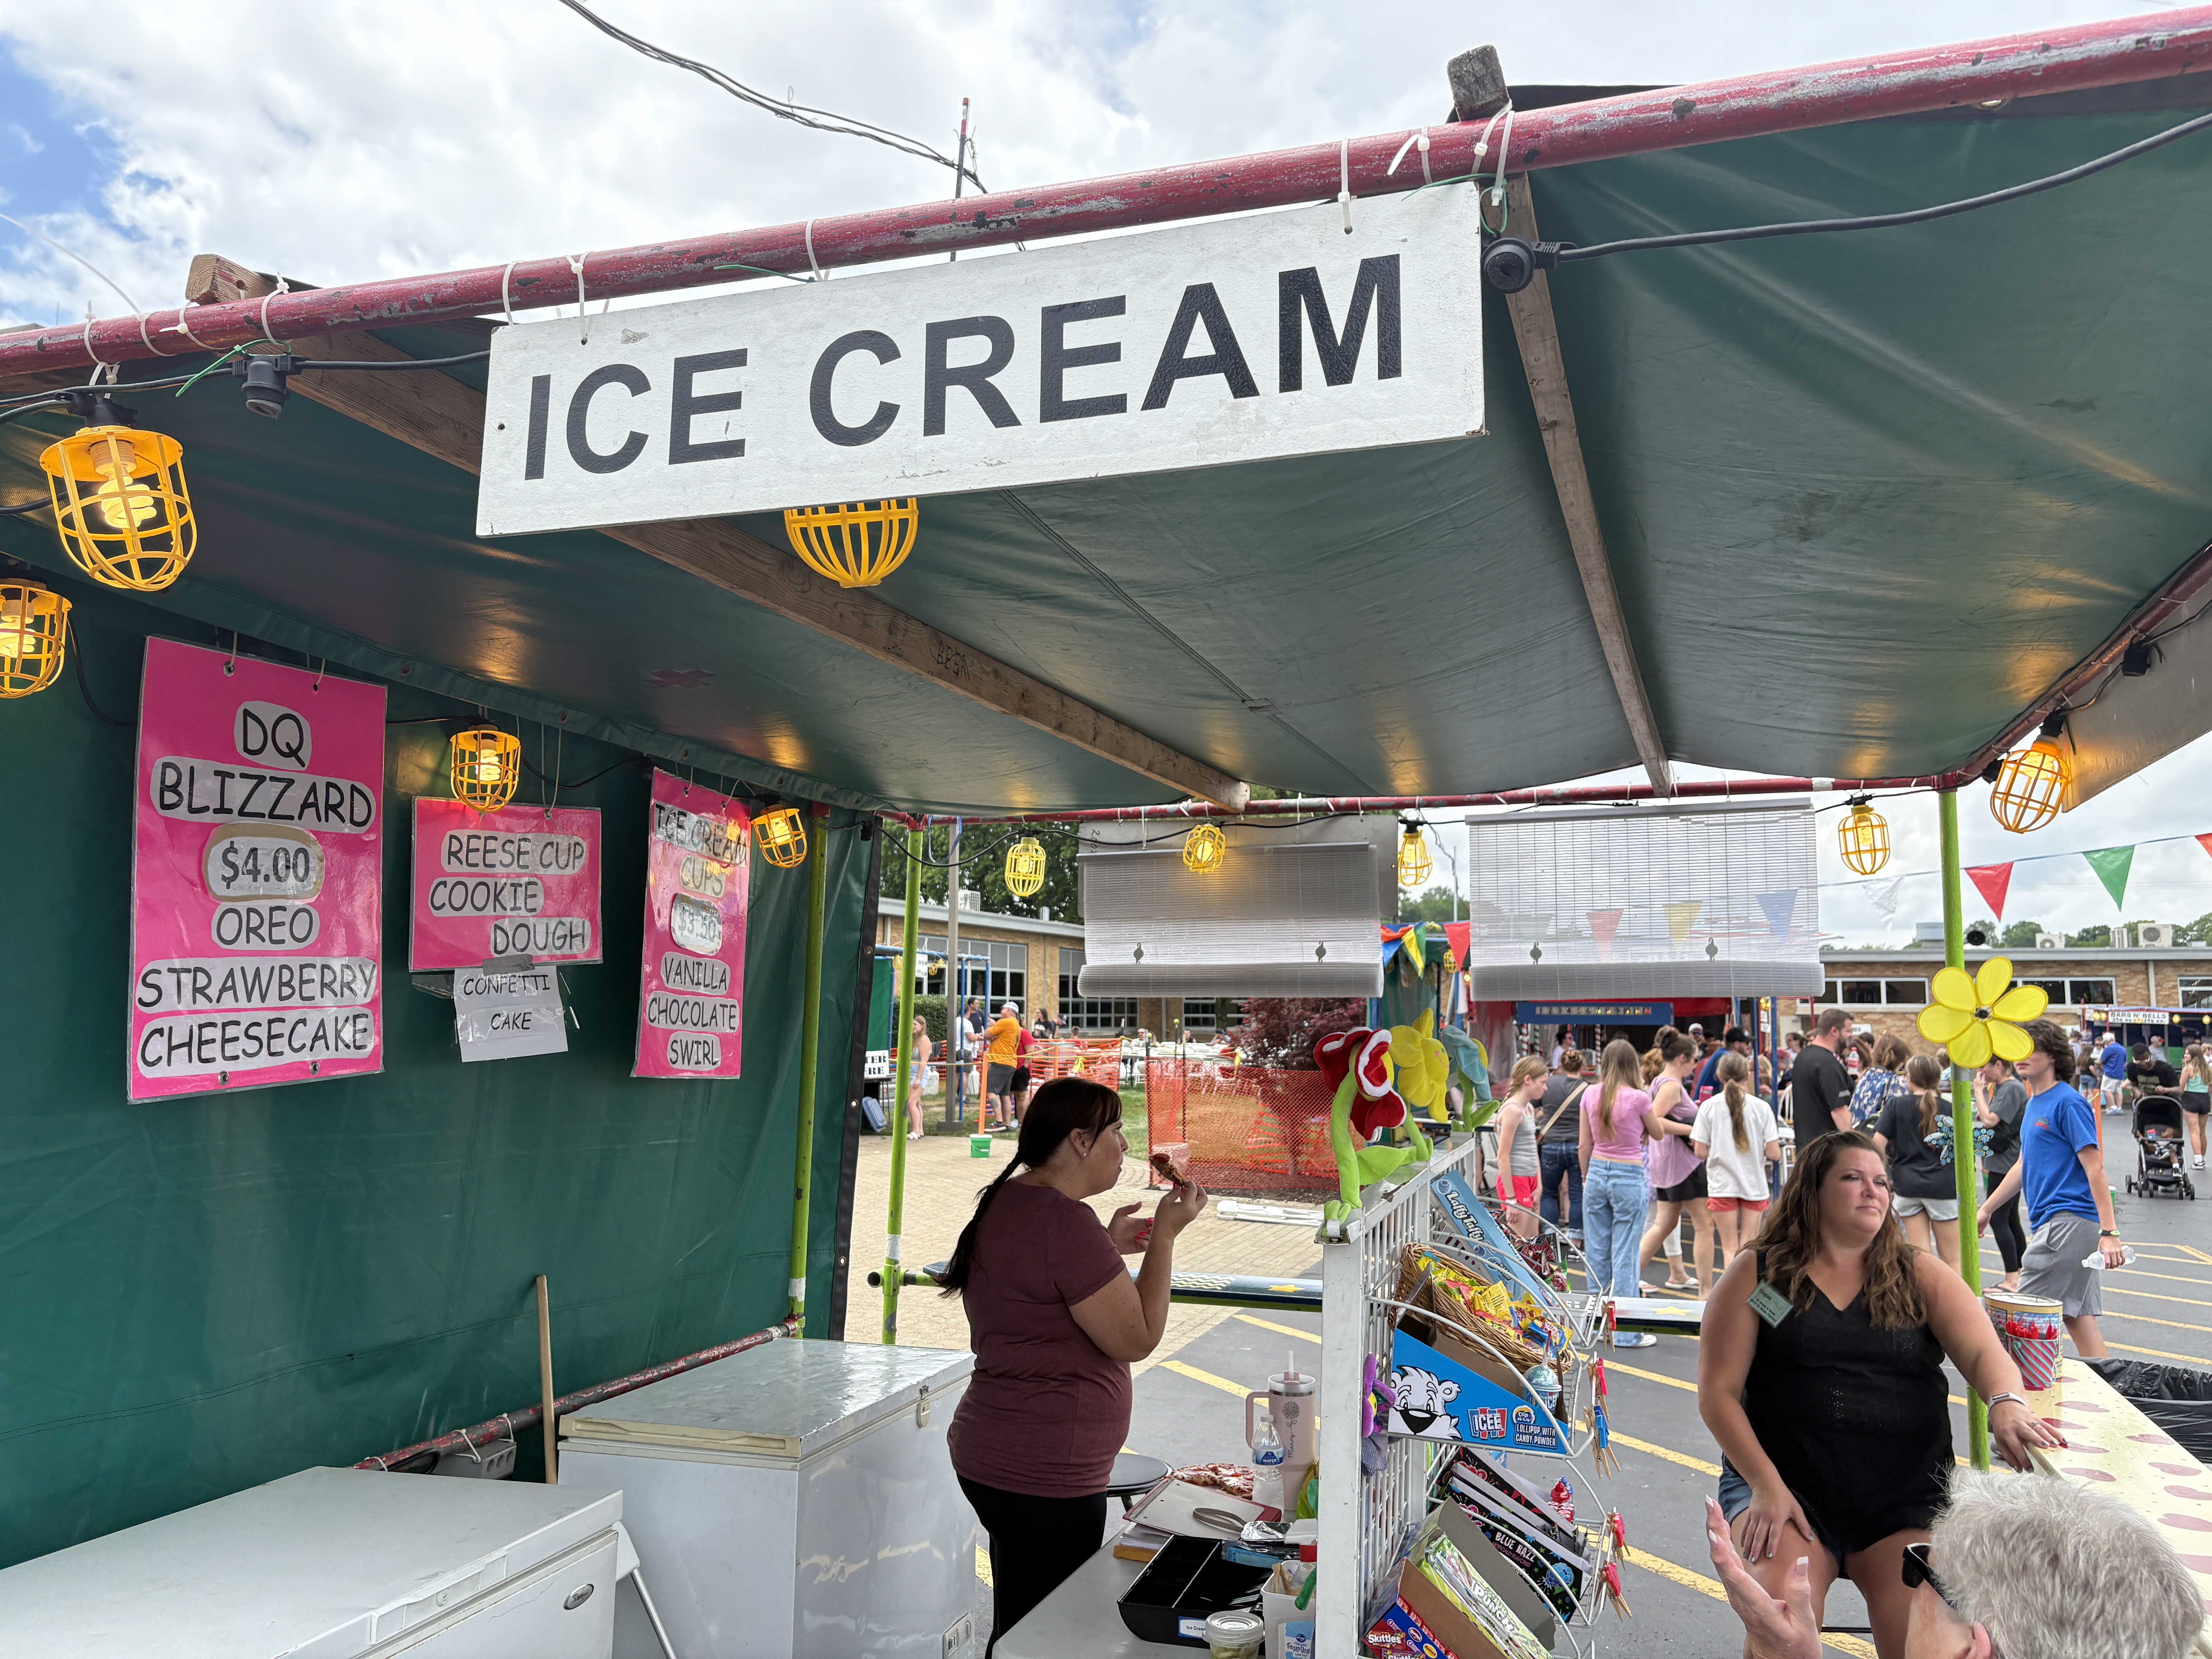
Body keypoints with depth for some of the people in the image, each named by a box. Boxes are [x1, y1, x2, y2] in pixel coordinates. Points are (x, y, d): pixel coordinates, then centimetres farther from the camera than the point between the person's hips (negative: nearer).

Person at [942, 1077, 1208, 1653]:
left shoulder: (1004, 1202, 8)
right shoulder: (1065, 1221, -23)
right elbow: (1136, 1339, -18)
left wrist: (1107, 1248, 14)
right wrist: (1165, 1234, -11)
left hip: (988, 1454, 10)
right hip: (1043, 1476, -10)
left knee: (1018, 1628, 20)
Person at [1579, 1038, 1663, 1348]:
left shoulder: (1590, 1095, 0)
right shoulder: (1638, 1098, -13)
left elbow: (1584, 1145, 6)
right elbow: (1657, 1134, 7)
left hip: (1597, 1173, 4)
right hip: (1629, 1177, -4)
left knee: (1597, 1251, 12)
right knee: (1624, 1254, 0)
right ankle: (1625, 1331, 5)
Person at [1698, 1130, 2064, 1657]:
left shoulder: (1922, 1276, 12)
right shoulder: (1757, 1274, 4)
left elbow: (1985, 1353, -3)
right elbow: (1717, 1392, 0)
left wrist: (2007, 1405, -26)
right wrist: (1765, 1485, -12)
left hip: (1908, 1496, 2)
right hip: (1784, 1483, -2)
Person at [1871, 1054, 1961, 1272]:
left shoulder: (1896, 1105, -2)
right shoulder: (1948, 1109, -1)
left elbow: (1878, 1144, -8)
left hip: (1908, 1186, 0)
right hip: (1943, 1186, 0)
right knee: (1952, 1259, 7)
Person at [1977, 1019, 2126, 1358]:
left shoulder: (2068, 1103, -11)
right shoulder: (2035, 1104, 16)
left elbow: (2094, 1169, -16)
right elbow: (2024, 1166, 25)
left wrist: (2109, 1233, -21)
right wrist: (1985, 1209, 28)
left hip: (2067, 1222, -9)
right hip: (2051, 1223, 9)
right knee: (2078, 1317, 9)